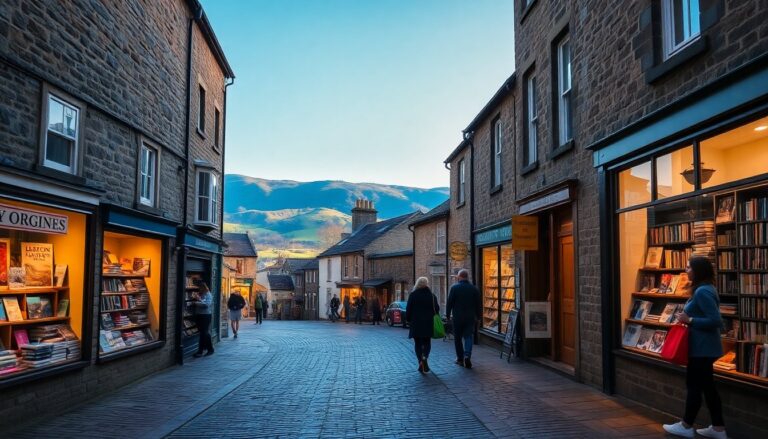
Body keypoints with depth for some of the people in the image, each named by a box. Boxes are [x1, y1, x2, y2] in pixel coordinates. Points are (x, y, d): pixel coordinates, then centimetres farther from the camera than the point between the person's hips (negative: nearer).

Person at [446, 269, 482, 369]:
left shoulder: (454, 287, -7)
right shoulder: (474, 288, 1)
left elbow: (449, 303, -6)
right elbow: (479, 304, 5)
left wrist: (448, 315, 4)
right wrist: (478, 317, 13)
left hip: (457, 317, -1)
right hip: (470, 317, 2)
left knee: (458, 338, 10)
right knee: (468, 337, 3)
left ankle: (460, 358, 14)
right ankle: (467, 355, -17)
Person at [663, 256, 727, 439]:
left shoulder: (702, 292, -21)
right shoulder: (704, 289, 11)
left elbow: (716, 321, -25)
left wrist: (690, 320, -20)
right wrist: (689, 319, 9)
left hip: (702, 348, -10)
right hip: (704, 346, 10)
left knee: (694, 385, 2)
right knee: (707, 386, 15)